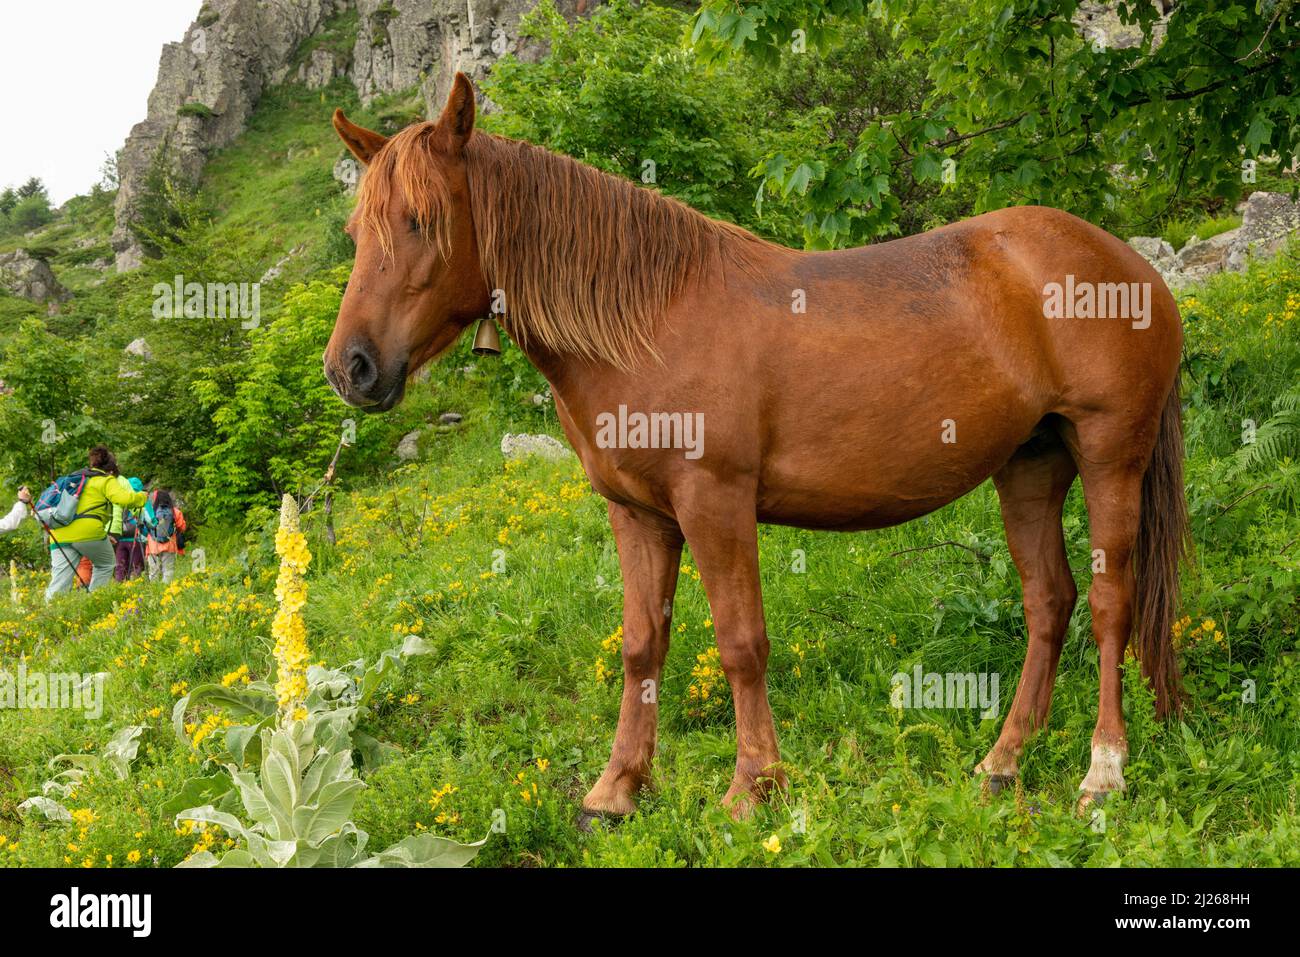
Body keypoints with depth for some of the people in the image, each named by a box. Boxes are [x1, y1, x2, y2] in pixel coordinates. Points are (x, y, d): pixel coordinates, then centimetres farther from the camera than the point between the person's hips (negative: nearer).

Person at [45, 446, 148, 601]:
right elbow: (124, 499, -8)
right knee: (105, 564, 23)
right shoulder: (107, 481, 7)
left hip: (61, 535, 5)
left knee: (59, 583, -2)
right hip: (88, 532, -5)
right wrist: (141, 496, 11)